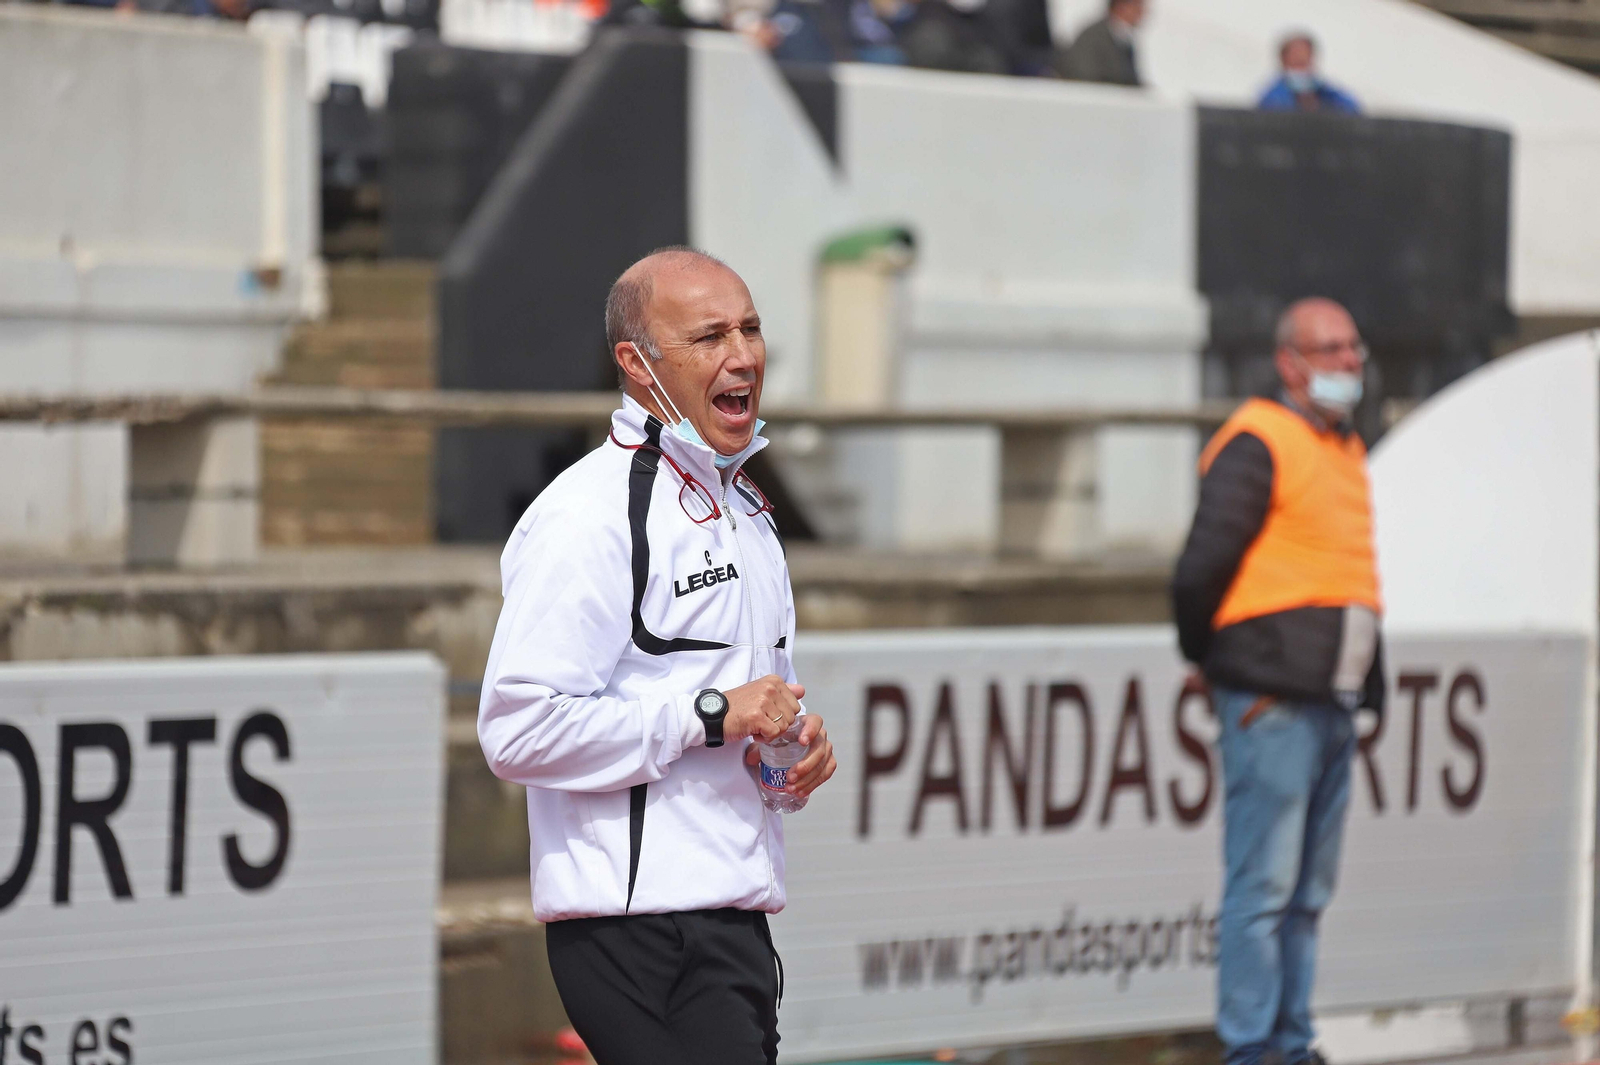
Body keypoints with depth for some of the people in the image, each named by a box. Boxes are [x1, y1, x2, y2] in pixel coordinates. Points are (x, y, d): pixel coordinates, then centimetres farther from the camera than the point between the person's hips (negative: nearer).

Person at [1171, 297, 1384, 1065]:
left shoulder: (1345, 449, 19)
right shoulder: (1259, 444, -8)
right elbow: (1202, 568, -12)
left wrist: (1365, 684, 18)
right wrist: (1213, 658, 0)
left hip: (1334, 704, 9)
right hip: (1273, 700, -9)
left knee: (1309, 890, 11)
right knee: (1264, 881, -7)